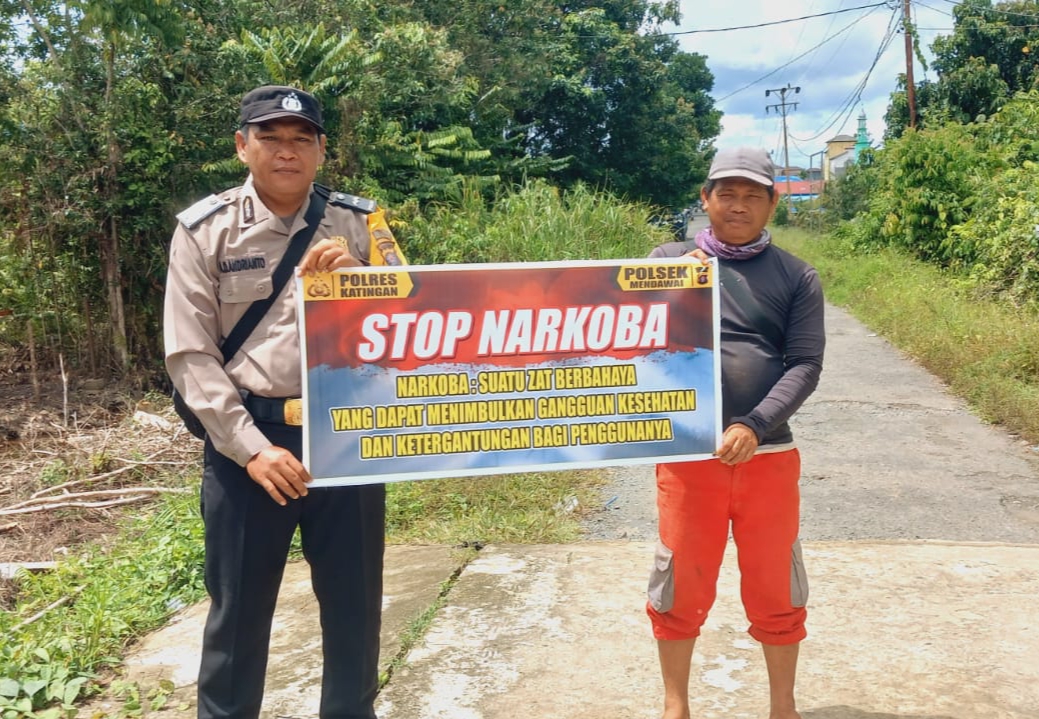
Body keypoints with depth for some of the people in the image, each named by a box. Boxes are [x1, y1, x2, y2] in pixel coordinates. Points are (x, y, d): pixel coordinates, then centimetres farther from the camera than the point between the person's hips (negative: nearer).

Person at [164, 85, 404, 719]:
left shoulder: (360, 224, 4)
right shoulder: (205, 230, -1)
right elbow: (191, 355, -4)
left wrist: (357, 279, -15)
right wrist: (251, 448, -12)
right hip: (249, 440, -1)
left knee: (355, 601, 13)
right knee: (239, 608, 11)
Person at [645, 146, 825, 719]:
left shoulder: (796, 277, 5)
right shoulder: (670, 259, 5)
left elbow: (805, 365, -3)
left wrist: (754, 426, -17)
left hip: (768, 456, 1)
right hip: (686, 456, 0)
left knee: (776, 592, 12)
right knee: (681, 590, 11)